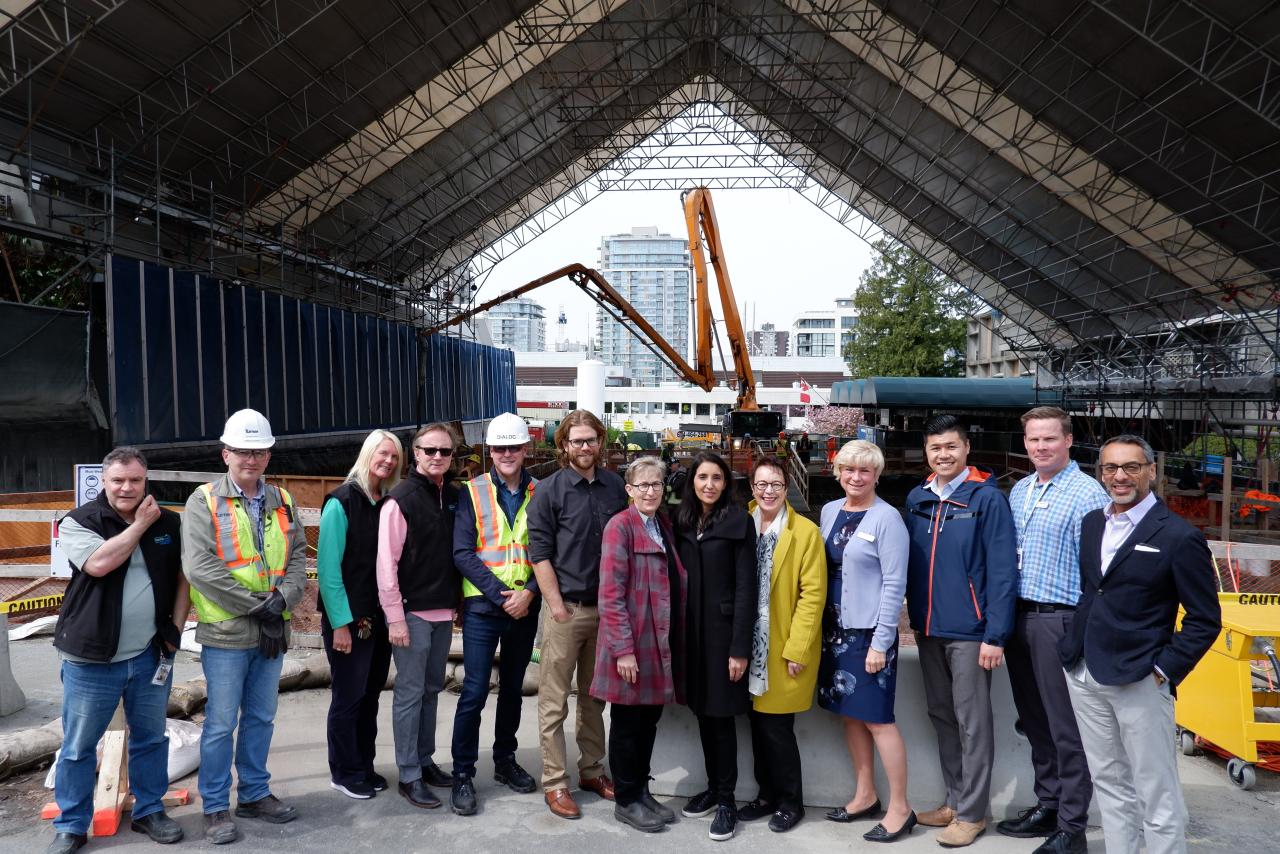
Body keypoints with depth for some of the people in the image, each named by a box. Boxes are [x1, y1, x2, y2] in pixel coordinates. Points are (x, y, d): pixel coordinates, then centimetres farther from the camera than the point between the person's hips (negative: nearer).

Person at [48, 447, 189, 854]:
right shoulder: (78, 522, -6)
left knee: (151, 739, 15)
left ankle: (149, 811, 30)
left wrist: (176, 627, 2)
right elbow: (99, 563, -24)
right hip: (92, 658, -3)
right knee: (78, 747, 8)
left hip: (151, 654, 3)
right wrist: (140, 524, -16)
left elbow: (183, 576, 11)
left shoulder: (169, 523, 3)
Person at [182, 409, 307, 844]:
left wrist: (282, 600, -13)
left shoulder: (281, 501, 9)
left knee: (261, 718, 16)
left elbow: (298, 556, 6)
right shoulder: (204, 501, -6)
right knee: (221, 723, 3)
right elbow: (199, 567, -15)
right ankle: (215, 807, 18)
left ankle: (254, 794, 30)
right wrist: (258, 607, -15)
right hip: (226, 633, -5)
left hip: (272, 631, 5)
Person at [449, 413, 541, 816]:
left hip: (525, 607, 3)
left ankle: (505, 760, 31)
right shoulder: (472, 493, -3)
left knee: (513, 688, 15)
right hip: (482, 607, -3)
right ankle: (463, 774, 10)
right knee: (475, 692, -3)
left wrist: (528, 592, -13)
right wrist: (499, 595, -15)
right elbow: (462, 553, -9)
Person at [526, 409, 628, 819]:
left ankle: (591, 769, 29)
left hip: (606, 608, 4)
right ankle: (554, 782, 13)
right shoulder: (549, 490, -5)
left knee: (595, 696, 16)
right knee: (554, 702, 2)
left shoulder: (616, 486, 6)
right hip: (565, 608, -4)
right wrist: (557, 605, -12)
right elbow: (540, 553, -8)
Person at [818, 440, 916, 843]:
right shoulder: (830, 511, 7)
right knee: (850, 714, 13)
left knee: (877, 718, -2)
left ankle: (900, 808, 11)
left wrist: (881, 642, -15)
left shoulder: (887, 518, -12)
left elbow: (895, 584, -13)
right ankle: (865, 795, 27)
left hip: (870, 631, -6)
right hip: (835, 628, 7)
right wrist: (820, 625, 9)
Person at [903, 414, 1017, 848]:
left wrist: (995, 635, -16)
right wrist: (914, 616, 8)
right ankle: (954, 800, 29)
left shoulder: (987, 498, -9)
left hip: (969, 631, -6)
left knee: (972, 723, 4)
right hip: (928, 628, 6)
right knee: (941, 716, 15)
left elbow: (1003, 570, -12)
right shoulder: (917, 498, 6)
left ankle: (972, 812, 17)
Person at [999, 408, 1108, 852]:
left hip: (1060, 620, -7)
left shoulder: (1086, 493, -10)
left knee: (1066, 728, 2)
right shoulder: (1019, 490, 13)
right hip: (1019, 616, 7)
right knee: (1035, 721, 17)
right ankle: (1047, 806, 32)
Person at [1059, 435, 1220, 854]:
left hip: (1139, 682, -6)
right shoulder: (1091, 523, 9)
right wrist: (1074, 650, 10)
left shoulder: (1179, 536, -10)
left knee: (1158, 798, 4)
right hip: (1085, 675, 6)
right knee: (1109, 784, 17)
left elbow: (1204, 621, -7)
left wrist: (1164, 671, -11)